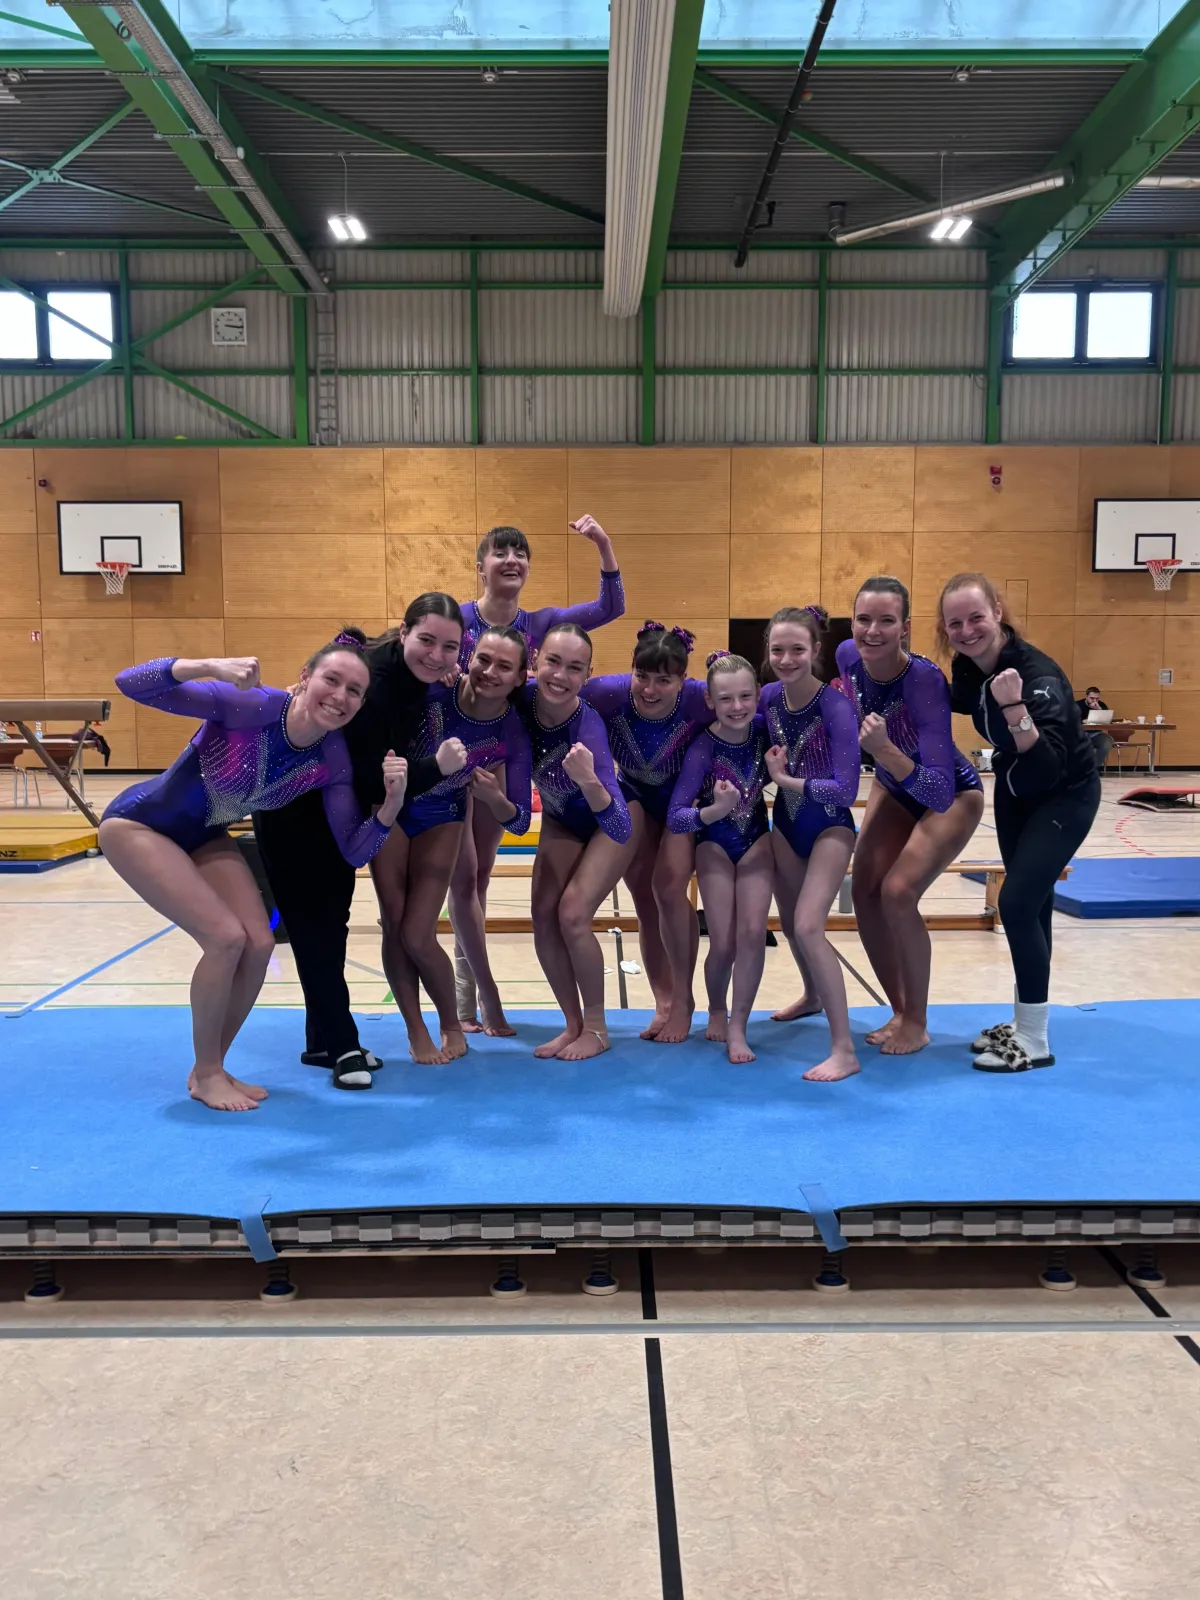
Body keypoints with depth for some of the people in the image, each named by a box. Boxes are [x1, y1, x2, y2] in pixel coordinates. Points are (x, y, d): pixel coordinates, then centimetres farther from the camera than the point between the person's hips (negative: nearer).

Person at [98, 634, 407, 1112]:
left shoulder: (333, 760, -15)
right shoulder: (251, 705, -31)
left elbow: (354, 853, -12)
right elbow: (130, 683, -36)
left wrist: (392, 802, -29)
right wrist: (210, 668, -53)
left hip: (205, 837, 6)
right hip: (139, 825, -6)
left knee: (259, 945, -5)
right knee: (226, 937, -17)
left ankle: (211, 1068, 16)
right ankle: (205, 1075, 5)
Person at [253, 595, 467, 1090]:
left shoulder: (415, 677, -8)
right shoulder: (368, 682, -33)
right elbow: (368, 783, -36)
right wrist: (436, 767, -44)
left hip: (336, 809, 9)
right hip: (291, 807, -9)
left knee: (331, 923, 14)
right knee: (313, 926, -5)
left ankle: (324, 1040, 25)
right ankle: (340, 1046, 4)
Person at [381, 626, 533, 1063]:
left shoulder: (513, 736, -22)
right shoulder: (433, 687, -26)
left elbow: (519, 822, -17)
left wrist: (494, 798, -36)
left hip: (439, 817, 0)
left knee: (417, 935, -7)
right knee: (393, 925, -3)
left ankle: (452, 1025, 19)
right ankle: (416, 1033, 16)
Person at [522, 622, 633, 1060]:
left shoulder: (588, 726, -39)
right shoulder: (523, 698, -27)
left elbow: (619, 827, -44)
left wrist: (589, 780, -61)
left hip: (609, 821, -5)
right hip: (561, 819, 5)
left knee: (572, 914, -15)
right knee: (543, 914, -2)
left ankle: (597, 1029, 5)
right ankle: (573, 1024, 14)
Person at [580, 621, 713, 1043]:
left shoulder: (702, 699, -34)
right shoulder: (608, 692, -31)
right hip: (635, 795, 3)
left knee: (669, 886, -17)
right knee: (645, 900, 6)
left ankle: (683, 999, 4)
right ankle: (664, 1003, 23)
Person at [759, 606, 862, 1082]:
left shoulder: (835, 706, -24)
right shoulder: (769, 696, -8)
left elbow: (845, 789, -27)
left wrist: (785, 778, -28)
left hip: (828, 827, -6)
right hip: (785, 823, 7)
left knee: (809, 926, -20)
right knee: (791, 923, 21)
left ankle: (845, 1050, -12)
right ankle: (813, 996, 52)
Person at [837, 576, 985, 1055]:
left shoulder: (925, 680, -38)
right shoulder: (847, 657, -21)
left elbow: (940, 793, -44)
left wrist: (885, 750, -54)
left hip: (950, 797, -6)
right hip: (892, 788, 6)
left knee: (898, 893, -20)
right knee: (864, 891, -3)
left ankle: (917, 1024, 0)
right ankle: (899, 1013, 15)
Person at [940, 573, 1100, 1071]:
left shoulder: (1037, 674, -33)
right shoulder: (967, 665, -12)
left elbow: (1049, 766, -42)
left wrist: (1015, 708, -52)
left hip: (1065, 796, -7)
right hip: (1015, 790, 7)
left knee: (1017, 902, -15)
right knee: (1030, 904, 15)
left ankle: (1035, 1043, -2)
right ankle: (1023, 1024, 28)